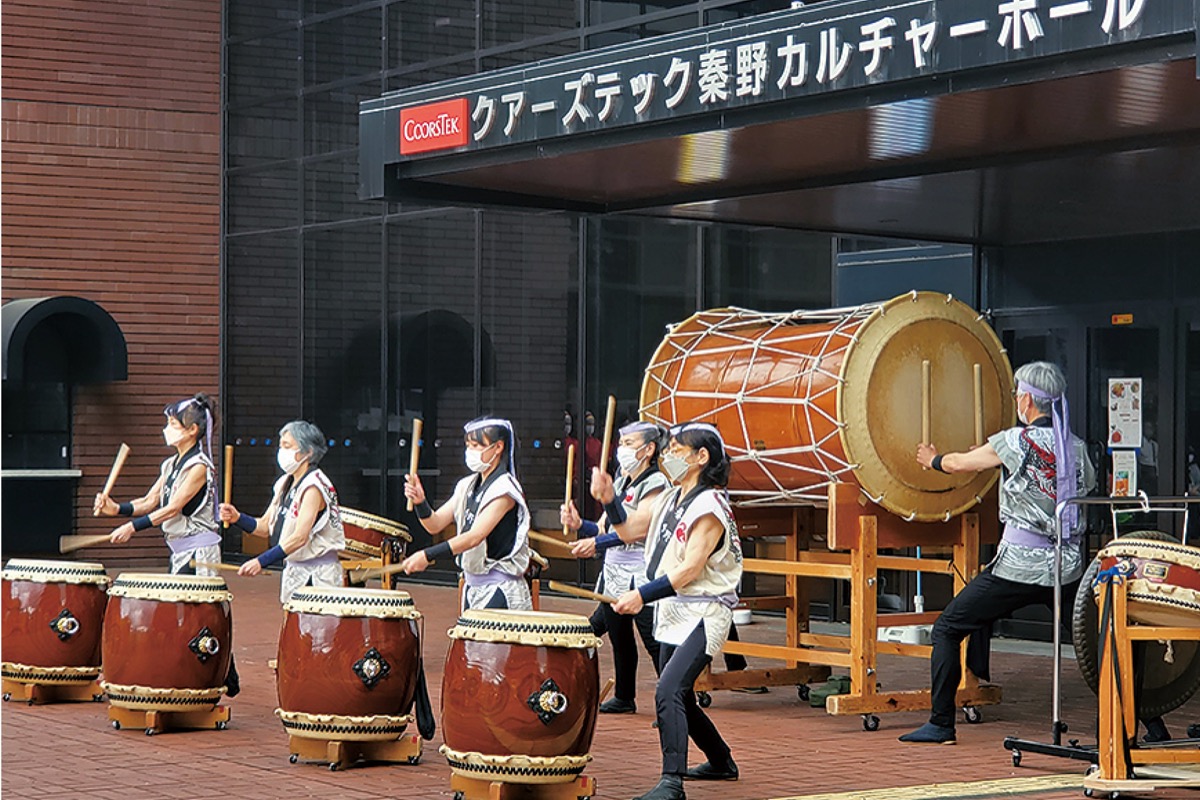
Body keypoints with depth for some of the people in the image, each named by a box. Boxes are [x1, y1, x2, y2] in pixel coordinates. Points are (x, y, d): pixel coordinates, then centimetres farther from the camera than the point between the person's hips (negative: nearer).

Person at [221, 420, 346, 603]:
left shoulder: (314, 485, -15)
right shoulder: (285, 484, 11)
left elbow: (300, 537, -24)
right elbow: (264, 527, 13)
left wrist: (262, 561, -30)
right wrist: (238, 518, -6)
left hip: (317, 574, -8)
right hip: (293, 570, 8)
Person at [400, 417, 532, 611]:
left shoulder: (504, 489, -13)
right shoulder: (468, 486, 11)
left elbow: (475, 536, -22)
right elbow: (435, 524, 7)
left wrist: (428, 556, -28)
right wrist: (420, 502, -13)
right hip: (472, 587, 8)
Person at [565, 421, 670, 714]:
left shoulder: (655, 484, -10)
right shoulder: (621, 483, 16)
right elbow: (603, 529, 17)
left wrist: (597, 543, -31)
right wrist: (578, 524, -3)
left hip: (640, 577, -8)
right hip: (613, 576, 8)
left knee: (655, 644, -8)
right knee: (620, 639, 15)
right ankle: (624, 698, 27)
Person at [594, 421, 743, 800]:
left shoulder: (710, 507, -15)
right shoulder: (670, 499, 12)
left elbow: (689, 570, -22)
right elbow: (628, 530, 17)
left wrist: (642, 595, -26)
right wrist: (608, 499, 1)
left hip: (703, 616, -10)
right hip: (672, 613, 10)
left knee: (668, 692, -21)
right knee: (680, 698, 18)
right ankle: (722, 762, 37)